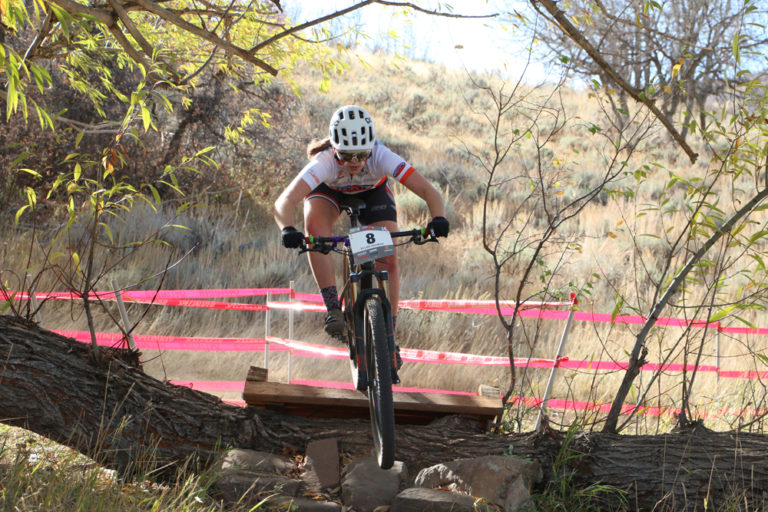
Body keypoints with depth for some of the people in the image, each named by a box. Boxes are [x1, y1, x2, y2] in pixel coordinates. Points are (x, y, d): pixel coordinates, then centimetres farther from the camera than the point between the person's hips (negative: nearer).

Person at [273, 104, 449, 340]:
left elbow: (429, 192, -44)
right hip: (329, 190, 0)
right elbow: (284, 202, -51)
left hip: (373, 191, 1)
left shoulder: (381, 157, -39)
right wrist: (288, 230, -71)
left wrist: (438, 219, -63)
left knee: (388, 260, -17)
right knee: (315, 225, -34)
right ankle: (333, 309, -29)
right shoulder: (325, 162, -41)